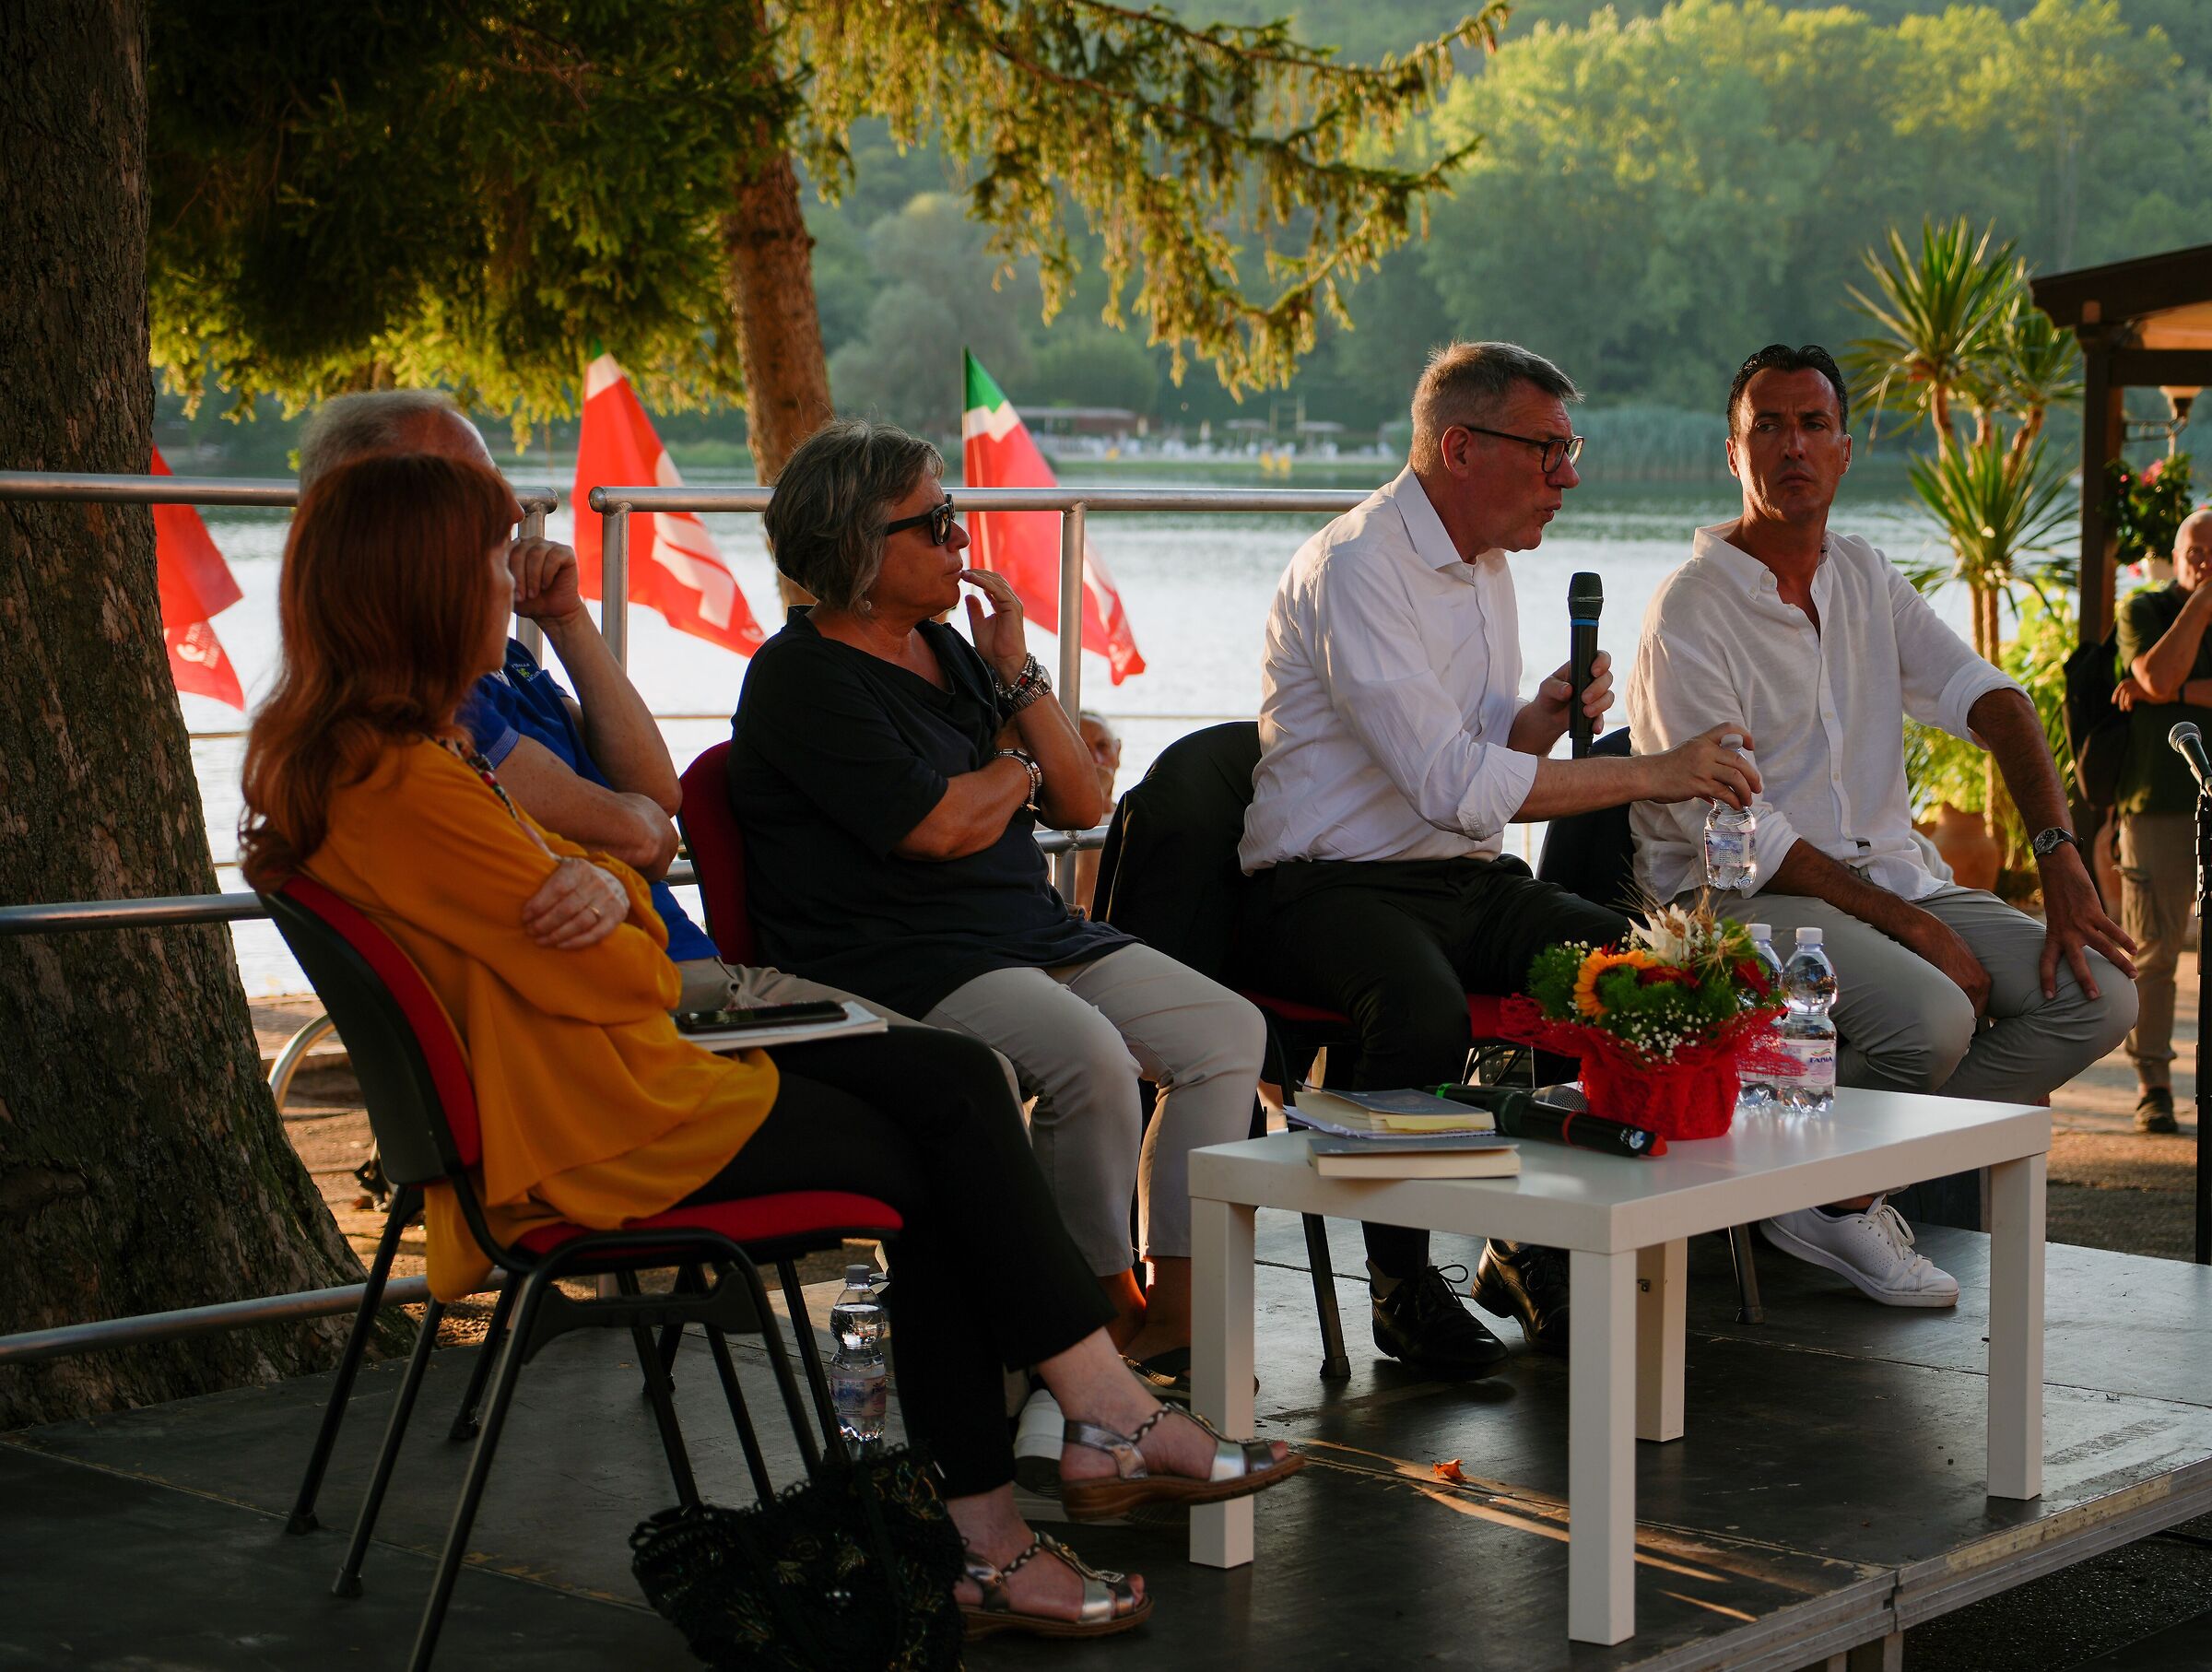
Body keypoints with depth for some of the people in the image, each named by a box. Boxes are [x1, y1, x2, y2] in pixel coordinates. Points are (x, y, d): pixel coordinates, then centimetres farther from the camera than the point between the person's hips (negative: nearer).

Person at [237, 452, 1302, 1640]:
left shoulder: (382, 751, 13)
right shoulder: (398, 786, -22)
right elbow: (617, 977, -19)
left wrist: (602, 888, -14)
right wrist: (619, 921, 5)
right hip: (587, 1134, -10)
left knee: (952, 1080, 1)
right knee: (934, 1164, 1)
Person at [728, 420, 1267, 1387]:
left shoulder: (950, 649, 18)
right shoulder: (802, 680, -7)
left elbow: (1081, 806, 14)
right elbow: (941, 827, -17)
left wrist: (1019, 675, 1)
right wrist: (1020, 764, 4)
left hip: (1037, 934, 9)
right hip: (898, 967, -9)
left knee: (1227, 1032, -6)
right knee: (1090, 1059, -32)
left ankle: (1173, 1313, -8)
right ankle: (1108, 1309, -12)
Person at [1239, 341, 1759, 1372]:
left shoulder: (1485, 564, 15)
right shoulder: (1355, 568, -15)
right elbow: (1451, 784, -25)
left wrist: (1543, 717, 1)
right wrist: (1651, 774, -25)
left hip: (1466, 879, 8)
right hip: (1334, 887, -8)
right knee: (1426, 1013, -39)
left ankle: (1530, 1250, -3)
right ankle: (1402, 1285, -18)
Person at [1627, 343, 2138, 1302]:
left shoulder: (1866, 576, 13)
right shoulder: (1690, 613, -9)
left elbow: (1989, 701, 3)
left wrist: (2060, 860, -14)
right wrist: (1907, 928, -18)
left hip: (1889, 874, 7)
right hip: (1743, 899, -7)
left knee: (2096, 992, -12)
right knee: (1931, 1015, -33)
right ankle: (1824, 1197, -7)